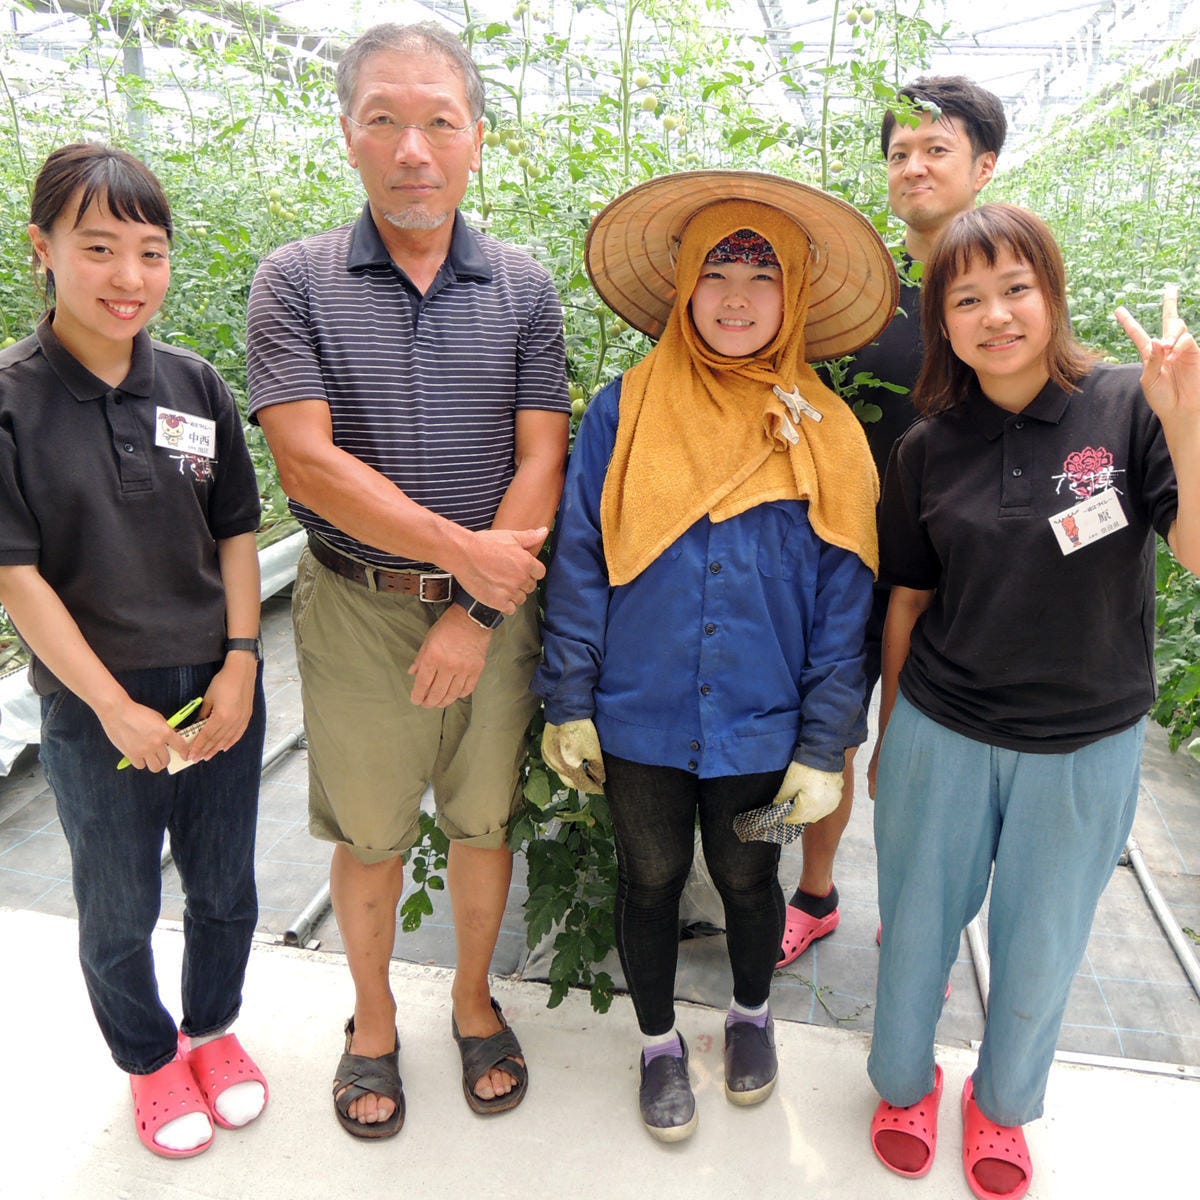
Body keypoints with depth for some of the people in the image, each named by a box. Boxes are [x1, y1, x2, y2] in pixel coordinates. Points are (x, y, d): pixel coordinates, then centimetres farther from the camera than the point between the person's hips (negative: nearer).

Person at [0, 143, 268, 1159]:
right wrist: (118, 709, -12)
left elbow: (236, 534, 3)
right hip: (95, 706, -2)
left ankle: (214, 1029, 44)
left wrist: (241, 666, -5)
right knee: (119, 912, 16)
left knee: (225, 890, 18)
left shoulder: (195, 386, -1)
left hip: (219, 689, 3)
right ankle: (151, 1060, 42)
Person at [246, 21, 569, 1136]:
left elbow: (542, 462, -5)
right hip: (357, 608, -1)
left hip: (492, 604, 1)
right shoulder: (296, 281, -3)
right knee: (368, 834, 13)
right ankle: (373, 1019, 37)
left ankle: (473, 999, 39)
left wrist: (476, 612, -13)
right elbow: (307, 463, -12)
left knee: (484, 821, 14)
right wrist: (464, 547, -15)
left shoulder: (523, 288, 1)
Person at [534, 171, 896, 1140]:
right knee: (651, 881, 17)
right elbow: (578, 565, -4)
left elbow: (844, 601, -3)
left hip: (763, 724, 1)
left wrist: (827, 744, -5)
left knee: (748, 880, 20)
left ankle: (751, 1015, 51)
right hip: (641, 716, 0)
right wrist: (569, 703, -5)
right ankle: (660, 1044, 44)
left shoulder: (823, 435, -4)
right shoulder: (624, 412, -6)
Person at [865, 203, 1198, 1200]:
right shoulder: (928, 449, -3)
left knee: (1041, 951, 18)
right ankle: (905, 1080, 46)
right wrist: (888, 736, 10)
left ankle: (1003, 1101, 48)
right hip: (942, 738, 1)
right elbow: (908, 600, 4)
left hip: (1085, 749, 0)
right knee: (916, 929, 16)